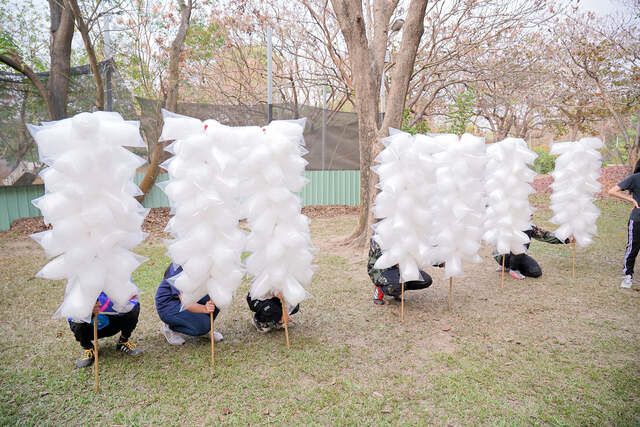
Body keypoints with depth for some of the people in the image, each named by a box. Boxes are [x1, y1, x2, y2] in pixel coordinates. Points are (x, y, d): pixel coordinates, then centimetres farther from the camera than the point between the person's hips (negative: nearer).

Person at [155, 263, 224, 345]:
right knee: (203, 324, -25)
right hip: (168, 306, -6)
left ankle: (206, 327, 4)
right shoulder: (177, 268, -30)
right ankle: (169, 327, -1)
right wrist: (204, 308, -54)